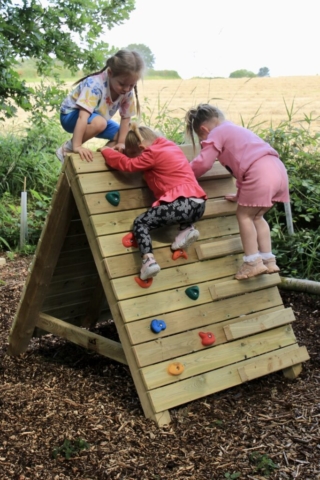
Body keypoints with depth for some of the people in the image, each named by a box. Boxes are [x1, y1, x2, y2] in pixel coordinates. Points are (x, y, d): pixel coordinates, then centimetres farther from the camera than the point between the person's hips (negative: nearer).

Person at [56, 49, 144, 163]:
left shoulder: (128, 92, -17)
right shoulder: (95, 85, -37)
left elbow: (125, 118, -7)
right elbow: (83, 116, -42)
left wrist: (121, 142, -13)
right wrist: (77, 146, -47)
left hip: (98, 117, 7)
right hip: (71, 115, -7)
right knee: (99, 123, -37)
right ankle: (68, 148, -19)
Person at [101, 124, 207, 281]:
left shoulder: (153, 154, -2)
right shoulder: (169, 146, 23)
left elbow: (127, 164, 1)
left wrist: (106, 150, 15)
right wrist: (127, 151, 32)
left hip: (182, 204, -8)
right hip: (198, 205, 8)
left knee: (140, 223, 3)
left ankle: (149, 260, -15)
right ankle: (187, 229, 15)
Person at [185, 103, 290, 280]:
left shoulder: (216, 133, 7)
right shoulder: (236, 130, 34)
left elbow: (203, 163, 0)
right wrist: (241, 194, 42)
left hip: (261, 174, -9)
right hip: (278, 170, 9)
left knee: (244, 215, 5)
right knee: (256, 216, 20)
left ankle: (253, 262, 3)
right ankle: (269, 260, 19)